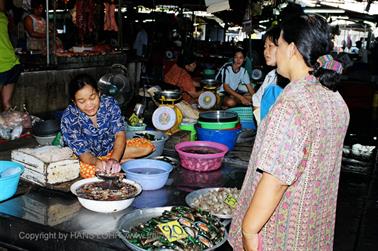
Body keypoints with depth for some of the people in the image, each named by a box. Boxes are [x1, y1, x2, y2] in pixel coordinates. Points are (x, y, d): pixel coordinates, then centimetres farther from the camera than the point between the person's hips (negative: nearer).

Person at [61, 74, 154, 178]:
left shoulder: (109, 103, -20)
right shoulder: (68, 118, -25)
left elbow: (120, 133, -28)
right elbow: (83, 153, -24)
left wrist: (114, 159, -47)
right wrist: (97, 162, -49)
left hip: (111, 148, 3)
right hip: (89, 157, -2)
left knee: (147, 147, -13)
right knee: (88, 171, -36)